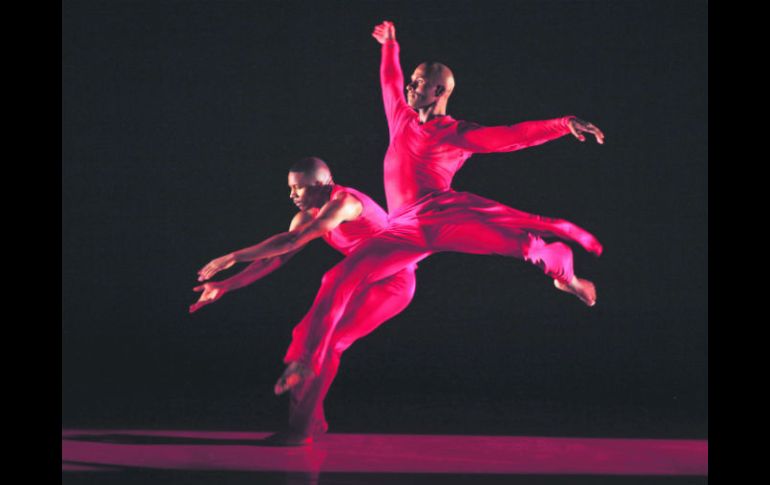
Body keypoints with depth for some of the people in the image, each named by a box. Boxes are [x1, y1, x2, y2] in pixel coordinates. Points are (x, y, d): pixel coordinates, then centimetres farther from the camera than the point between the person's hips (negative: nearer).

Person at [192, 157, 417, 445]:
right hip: (363, 281, 9)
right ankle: (311, 421, 9)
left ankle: (301, 429, -12)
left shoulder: (343, 203, -24)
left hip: (390, 283, -9)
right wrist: (225, 286, -5)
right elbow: (275, 258, 3)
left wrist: (234, 257, -32)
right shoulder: (309, 215, 5)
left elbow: (290, 241, -32)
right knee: (307, 335, 3)